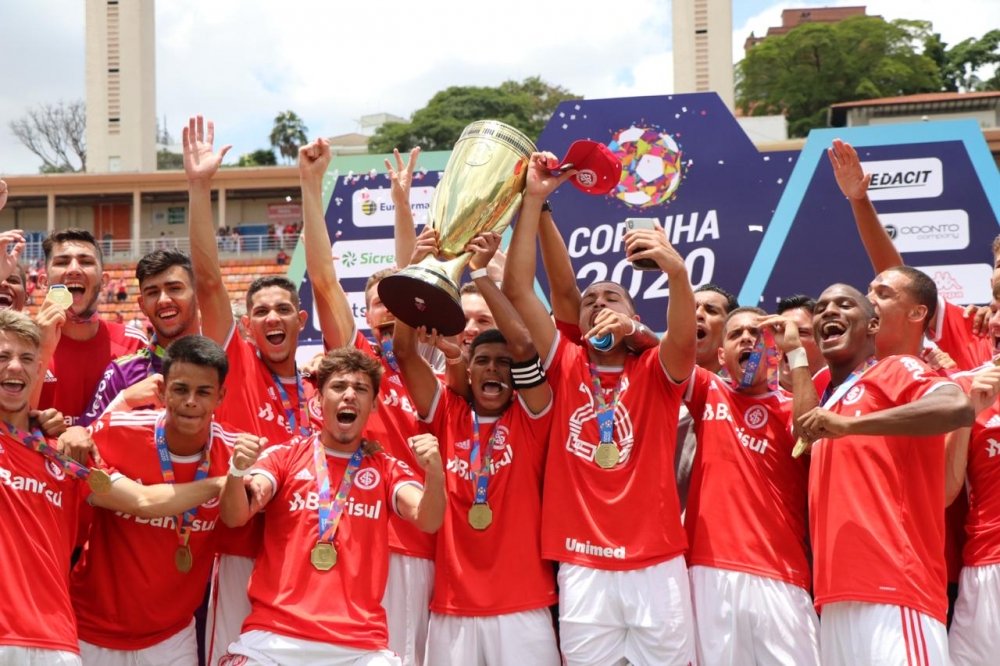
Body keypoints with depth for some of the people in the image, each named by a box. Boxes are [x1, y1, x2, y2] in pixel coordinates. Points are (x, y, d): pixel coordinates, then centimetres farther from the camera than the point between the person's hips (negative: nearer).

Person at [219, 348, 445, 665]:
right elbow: (234, 517, -4)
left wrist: (434, 473, -26)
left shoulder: (387, 469, 9)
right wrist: (237, 472, -25)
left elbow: (428, 521, -6)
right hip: (274, 635, -1)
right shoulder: (285, 456, 7)